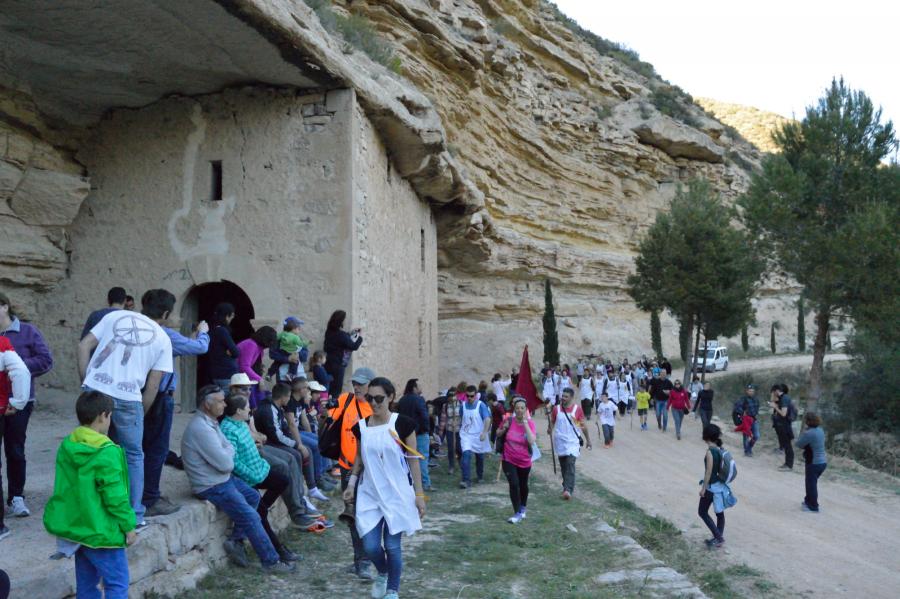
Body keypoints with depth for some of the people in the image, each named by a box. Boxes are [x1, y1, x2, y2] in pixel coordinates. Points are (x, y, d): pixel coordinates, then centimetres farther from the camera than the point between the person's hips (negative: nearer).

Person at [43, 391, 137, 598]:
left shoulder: (66, 445, 5)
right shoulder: (106, 452, -20)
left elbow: (65, 487, 14)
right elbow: (115, 496, -20)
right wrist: (129, 525, -9)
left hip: (73, 526, 8)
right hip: (100, 532, -8)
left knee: (86, 582, 17)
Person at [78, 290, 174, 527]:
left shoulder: (115, 316, 15)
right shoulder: (163, 339, 10)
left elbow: (84, 346, 8)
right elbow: (152, 386, 7)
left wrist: (86, 380, 13)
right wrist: (140, 414, 17)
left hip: (94, 391, 2)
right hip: (127, 399, -2)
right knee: (132, 456, 13)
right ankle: (134, 516, 16)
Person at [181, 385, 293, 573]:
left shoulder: (210, 422, 7)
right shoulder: (201, 428, -26)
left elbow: (229, 448, 11)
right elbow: (225, 463, -24)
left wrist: (228, 452, -11)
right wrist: (229, 452, -3)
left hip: (224, 478, 10)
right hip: (212, 486, -10)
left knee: (253, 496, 17)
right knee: (251, 517, -8)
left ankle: (236, 541, 13)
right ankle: (271, 562, 1)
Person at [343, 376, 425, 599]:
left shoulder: (402, 424, -9)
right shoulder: (360, 426, 1)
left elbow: (414, 460, -5)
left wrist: (419, 494, -6)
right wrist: (351, 483, 4)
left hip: (397, 493, -3)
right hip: (369, 494, 3)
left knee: (392, 545, 1)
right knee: (371, 546, -2)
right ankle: (382, 573, 31)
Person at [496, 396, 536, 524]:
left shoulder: (530, 423, -14)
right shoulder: (509, 420, -11)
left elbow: (532, 441, -29)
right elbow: (498, 435, 7)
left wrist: (525, 422, -28)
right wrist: (504, 429, -16)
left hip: (525, 462, 1)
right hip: (509, 460, -1)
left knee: (523, 485, 19)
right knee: (514, 484, -15)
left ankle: (523, 507, 46)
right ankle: (517, 513, -2)